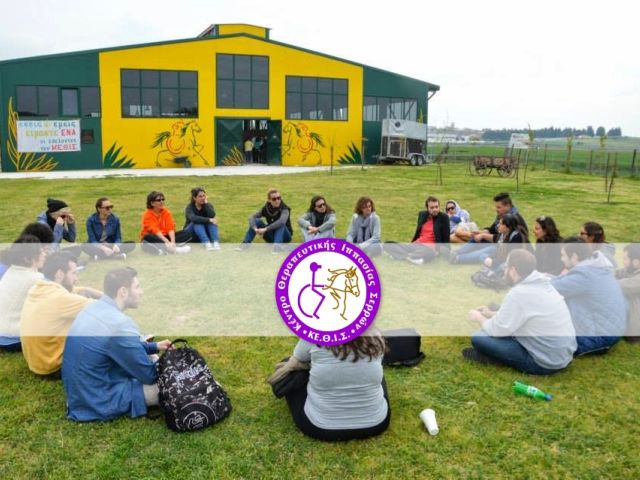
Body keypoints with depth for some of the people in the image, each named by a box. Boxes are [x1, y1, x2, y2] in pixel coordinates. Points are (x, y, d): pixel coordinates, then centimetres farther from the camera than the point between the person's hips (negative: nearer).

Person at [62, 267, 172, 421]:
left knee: (150, 358, 19)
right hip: (100, 402, -9)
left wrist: (155, 346, 12)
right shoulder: (119, 323, -28)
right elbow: (149, 375, -17)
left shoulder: (93, 308, 1)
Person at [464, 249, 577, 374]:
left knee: (478, 337, -12)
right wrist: (491, 314, 21)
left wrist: (479, 318, 4)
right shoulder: (542, 284, 3)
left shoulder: (519, 293, -24)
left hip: (547, 362, -9)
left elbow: (497, 330, -15)